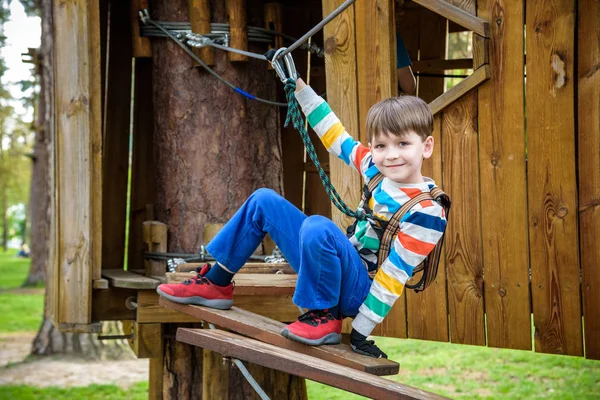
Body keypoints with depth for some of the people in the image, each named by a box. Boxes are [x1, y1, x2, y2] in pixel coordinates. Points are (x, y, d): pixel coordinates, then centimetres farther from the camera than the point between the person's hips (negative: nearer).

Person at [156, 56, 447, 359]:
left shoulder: (426, 212, -20)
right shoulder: (375, 168, -1)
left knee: (318, 227, -36)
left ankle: (325, 317, -17)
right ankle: (216, 283, 15)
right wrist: (299, 87, 9)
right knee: (264, 201, 8)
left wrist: (360, 332, -20)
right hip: (335, 265, 8)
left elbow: (393, 280, -20)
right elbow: (335, 136, 11)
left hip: (357, 292, -8)